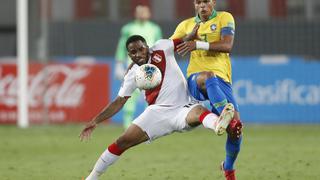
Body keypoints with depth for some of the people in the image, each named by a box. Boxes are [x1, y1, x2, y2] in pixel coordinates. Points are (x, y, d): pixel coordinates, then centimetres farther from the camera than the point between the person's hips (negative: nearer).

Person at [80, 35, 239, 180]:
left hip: (183, 109, -2)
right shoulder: (133, 74, 5)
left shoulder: (161, 49, 2)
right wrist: (95, 121, 5)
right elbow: (119, 102, 10)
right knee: (122, 142, -7)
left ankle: (218, 125, -74)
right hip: (157, 112, 2)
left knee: (199, 111, -38)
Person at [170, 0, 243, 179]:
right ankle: (229, 117, -57)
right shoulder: (186, 25, 20)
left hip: (222, 79, 0)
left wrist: (198, 44, -16)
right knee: (208, 77, -40)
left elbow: (227, 45, -6)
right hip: (195, 80, 0)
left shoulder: (224, 18, 10)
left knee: (236, 128, -12)